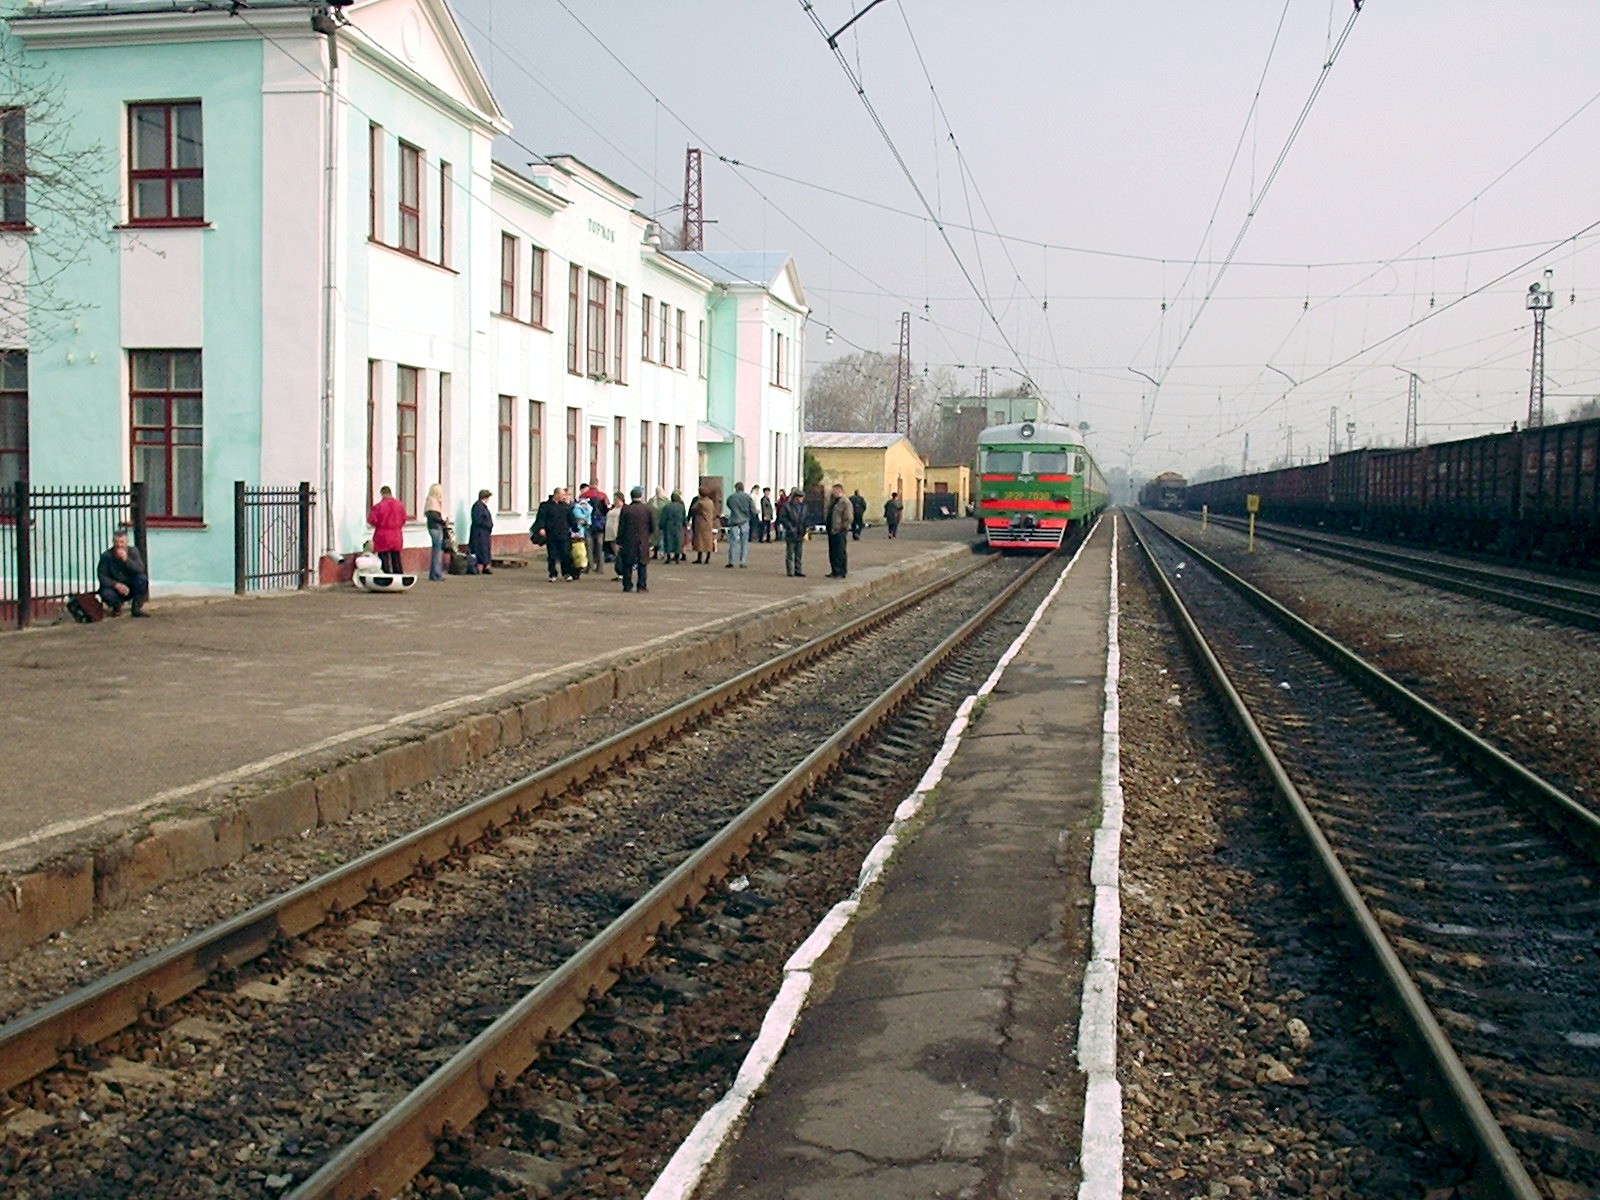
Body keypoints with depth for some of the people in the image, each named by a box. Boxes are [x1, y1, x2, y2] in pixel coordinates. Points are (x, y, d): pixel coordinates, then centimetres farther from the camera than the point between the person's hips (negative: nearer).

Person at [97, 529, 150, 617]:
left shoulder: (133, 551, -5)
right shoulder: (106, 556, -9)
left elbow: (140, 569, -18)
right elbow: (102, 576, -12)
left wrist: (126, 559, -32)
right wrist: (116, 585, -28)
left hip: (131, 588, 1)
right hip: (114, 587, -1)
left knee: (142, 578, -28)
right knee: (106, 594, -34)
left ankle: (137, 609, -11)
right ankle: (116, 607, 6)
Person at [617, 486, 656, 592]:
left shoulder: (625, 509, -4)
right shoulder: (648, 509, -4)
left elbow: (621, 527, -3)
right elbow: (653, 527, 0)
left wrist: (619, 542, 3)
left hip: (628, 541, 0)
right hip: (643, 542, 0)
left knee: (627, 564, 8)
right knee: (642, 564, 7)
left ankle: (627, 585, 7)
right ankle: (642, 586, 3)